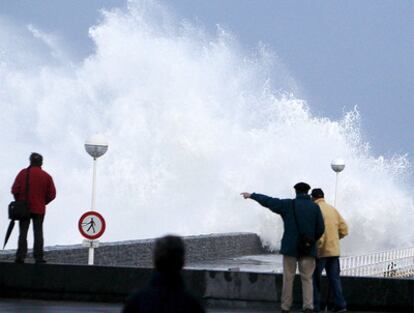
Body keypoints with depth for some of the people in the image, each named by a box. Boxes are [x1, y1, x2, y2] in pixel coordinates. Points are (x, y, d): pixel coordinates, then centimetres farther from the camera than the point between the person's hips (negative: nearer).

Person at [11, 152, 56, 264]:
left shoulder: (23, 173, -1)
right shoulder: (46, 176, 2)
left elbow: (15, 190, -4)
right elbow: (52, 194, 0)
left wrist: (19, 201, 10)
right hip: (39, 209, 0)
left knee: (23, 233, 1)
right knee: (38, 233, 4)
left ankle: (20, 256, -8)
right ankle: (38, 257, -2)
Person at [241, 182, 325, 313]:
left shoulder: (288, 205, -2)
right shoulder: (315, 207, 1)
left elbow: (268, 201, 5)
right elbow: (320, 229, 0)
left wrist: (252, 195, 19)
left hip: (290, 248, 0)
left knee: (288, 278, 6)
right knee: (307, 279, 2)